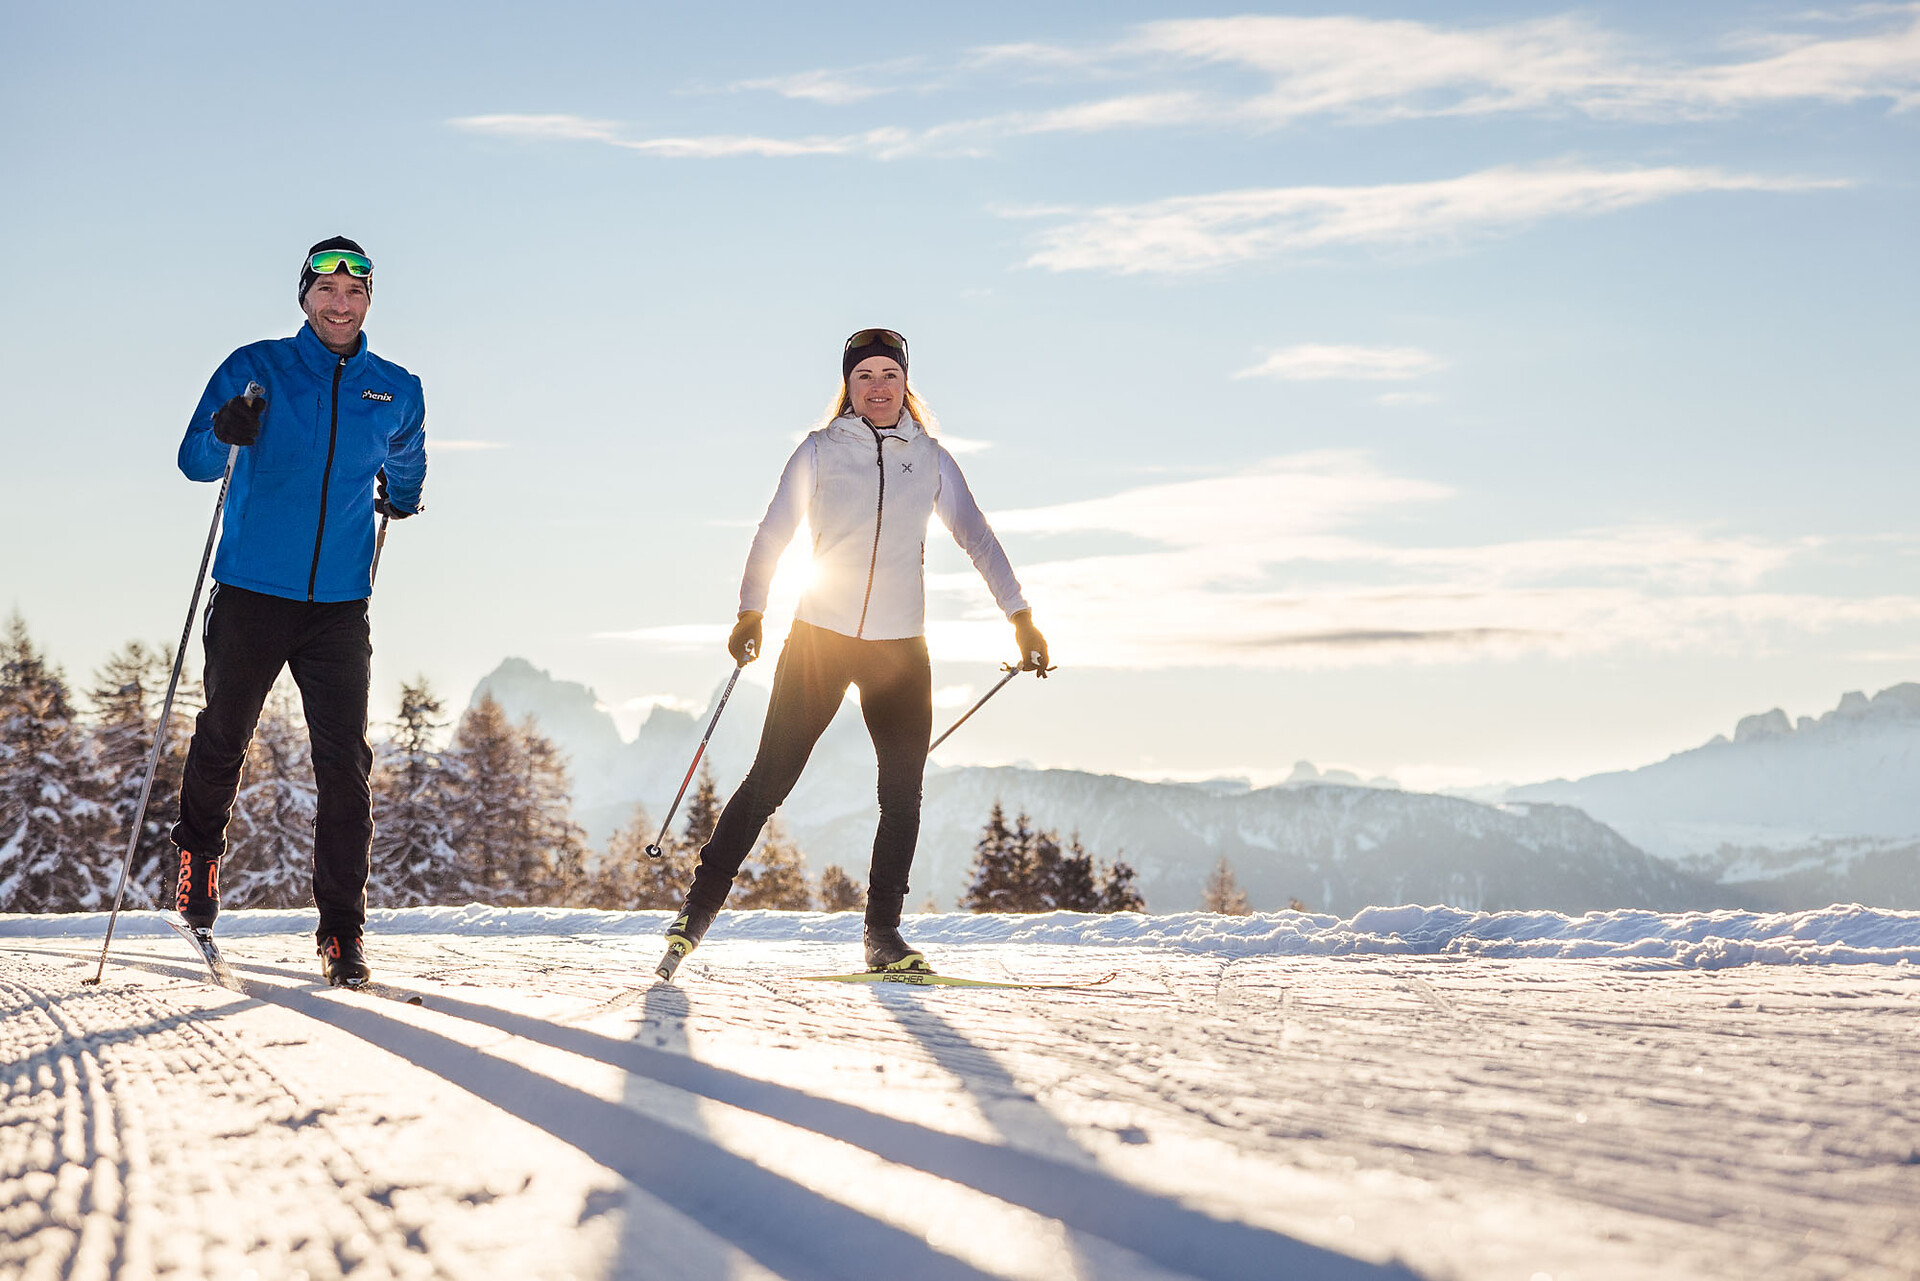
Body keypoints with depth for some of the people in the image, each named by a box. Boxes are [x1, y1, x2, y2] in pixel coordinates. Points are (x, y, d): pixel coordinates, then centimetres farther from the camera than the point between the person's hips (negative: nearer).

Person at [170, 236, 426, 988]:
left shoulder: (395, 392, 9)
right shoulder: (256, 369, 0)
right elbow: (194, 461, -7)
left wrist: (399, 498, 15)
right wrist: (226, 434, -24)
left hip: (340, 603, 1)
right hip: (251, 593, -1)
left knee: (345, 765, -5)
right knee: (223, 741, 11)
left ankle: (342, 931, -1)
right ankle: (198, 857, 40)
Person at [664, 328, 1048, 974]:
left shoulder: (930, 458, 9)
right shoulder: (820, 451, 4)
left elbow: (976, 537, 8)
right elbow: (774, 533, 1)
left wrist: (1020, 616, 0)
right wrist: (750, 611, -10)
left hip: (900, 648, 3)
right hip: (819, 637, -2)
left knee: (903, 796, 0)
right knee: (770, 779, -5)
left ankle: (883, 933, 10)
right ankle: (700, 907, 4)